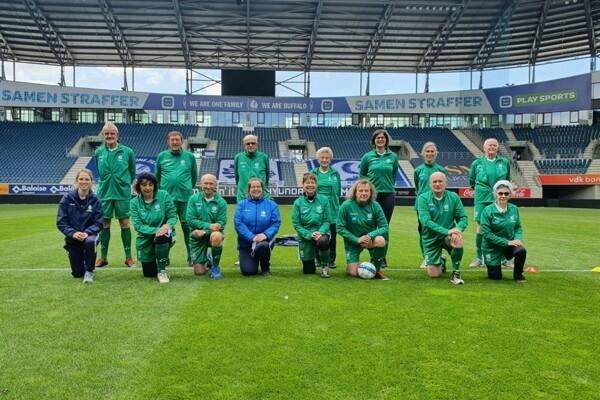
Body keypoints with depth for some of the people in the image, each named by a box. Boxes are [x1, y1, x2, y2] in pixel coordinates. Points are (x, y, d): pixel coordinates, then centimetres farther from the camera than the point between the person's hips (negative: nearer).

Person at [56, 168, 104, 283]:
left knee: (91, 242, -40)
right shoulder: (67, 199, -6)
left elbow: (98, 223, -8)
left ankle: (89, 271, -14)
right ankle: (82, 262, 40)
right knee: (77, 274, 0)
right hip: (72, 238, 1)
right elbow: (61, 222, -7)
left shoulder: (95, 200, -6)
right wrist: (73, 233, -24)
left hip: (89, 234, -1)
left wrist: (87, 232, -26)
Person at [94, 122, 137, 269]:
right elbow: (99, 171, 17)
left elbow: (133, 171, 7)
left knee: (125, 224, 2)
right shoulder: (98, 152, 3)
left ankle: (128, 257, 11)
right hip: (104, 193, 2)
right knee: (104, 225, 8)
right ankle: (103, 257, 19)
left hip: (123, 193, -2)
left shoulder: (127, 151, -3)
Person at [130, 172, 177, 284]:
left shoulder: (164, 195, -10)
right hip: (146, 239, 2)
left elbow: (173, 216, -9)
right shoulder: (135, 202, -6)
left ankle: (162, 271, -15)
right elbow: (137, 225, -14)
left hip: (164, 234, -2)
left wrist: (167, 225, -32)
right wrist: (156, 230, -29)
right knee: (149, 274, 8)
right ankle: (155, 260, 45)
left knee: (161, 237, -40)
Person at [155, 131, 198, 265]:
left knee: (187, 227, 3)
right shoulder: (162, 156, 6)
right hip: (166, 198, 1)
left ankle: (191, 256, 12)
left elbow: (194, 175, 14)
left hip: (185, 198, -1)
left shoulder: (189, 156, 4)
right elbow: (157, 176, 16)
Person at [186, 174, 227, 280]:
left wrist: (204, 231, -22)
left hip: (213, 233, -1)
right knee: (199, 272, -5)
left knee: (217, 236, -39)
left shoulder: (221, 202, -5)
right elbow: (190, 220, -10)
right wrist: (209, 225, -22)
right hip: (197, 236, 1)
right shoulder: (194, 199, -3)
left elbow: (222, 223, -10)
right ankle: (206, 260, 35)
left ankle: (215, 266, -12)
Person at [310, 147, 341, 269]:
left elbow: (338, 191, 8)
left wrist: (334, 202, 1)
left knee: (332, 235, 2)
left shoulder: (335, 173, 7)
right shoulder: (313, 173, 6)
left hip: (332, 209, 0)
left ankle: (331, 260, 12)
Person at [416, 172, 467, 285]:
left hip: (448, 236, 1)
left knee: (457, 238, -35)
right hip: (431, 238, -1)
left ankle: (455, 273, -15)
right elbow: (425, 221, -23)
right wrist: (446, 231, -33)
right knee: (434, 274, -3)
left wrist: (458, 229, -28)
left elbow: (463, 218, -4)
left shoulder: (453, 197, -4)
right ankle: (441, 262, 36)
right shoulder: (423, 198, -12)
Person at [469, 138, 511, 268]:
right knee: (481, 229, -3)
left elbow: (507, 180, 21)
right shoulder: (477, 163, 5)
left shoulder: (504, 162, 7)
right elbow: (472, 181, 18)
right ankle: (479, 258, 9)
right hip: (482, 200, -1)